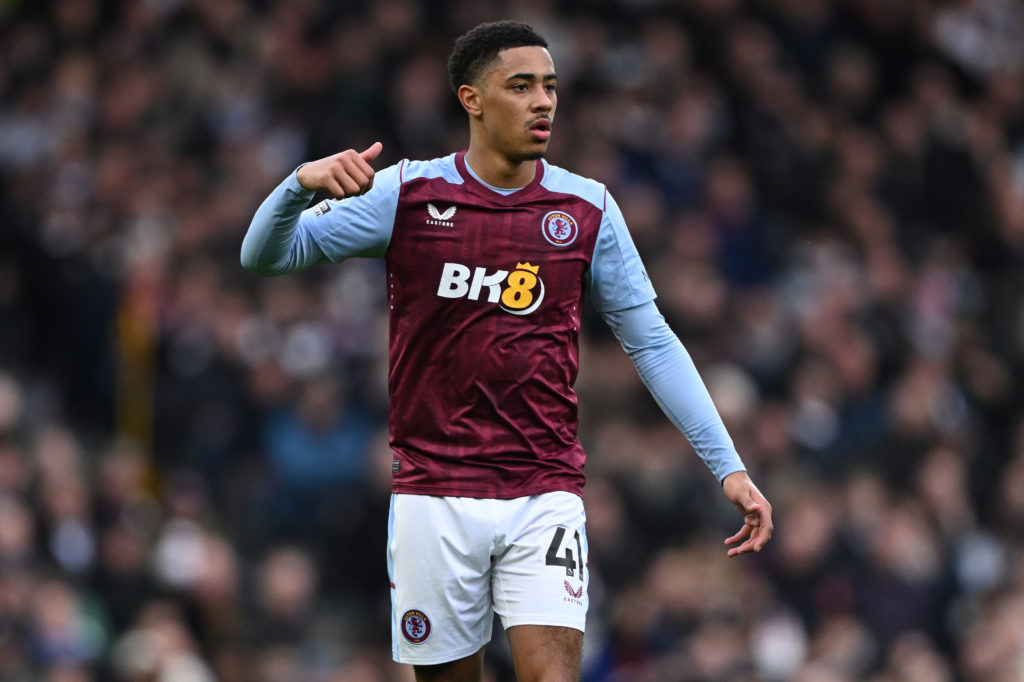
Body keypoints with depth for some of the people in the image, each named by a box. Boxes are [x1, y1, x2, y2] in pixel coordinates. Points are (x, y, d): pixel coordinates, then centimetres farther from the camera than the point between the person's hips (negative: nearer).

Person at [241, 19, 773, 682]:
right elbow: (267, 254, -2)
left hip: (546, 496, 0)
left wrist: (728, 464, 3)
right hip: (434, 496, 0)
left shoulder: (588, 209, 3)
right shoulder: (409, 193, 0)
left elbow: (652, 342, 9)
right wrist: (303, 183, -24)